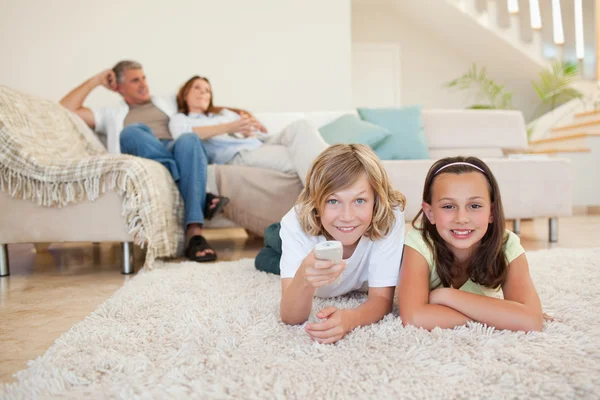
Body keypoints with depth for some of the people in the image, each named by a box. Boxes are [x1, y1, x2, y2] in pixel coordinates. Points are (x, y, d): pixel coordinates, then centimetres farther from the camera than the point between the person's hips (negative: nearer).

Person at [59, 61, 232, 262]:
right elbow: (66, 109, 22)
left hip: (176, 152, 1)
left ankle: (194, 233, -47)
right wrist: (96, 80, 24)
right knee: (132, 131, -33)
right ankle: (203, 197, -37)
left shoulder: (165, 104, 36)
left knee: (188, 139, -34)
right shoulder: (113, 115, 31)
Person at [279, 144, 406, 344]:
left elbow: (382, 299, -36)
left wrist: (349, 318, -60)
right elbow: (291, 318, -44)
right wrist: (304, 279, -68)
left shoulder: (391, 217, -41)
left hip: (363, 286, -1)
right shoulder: (296, 223, -41)